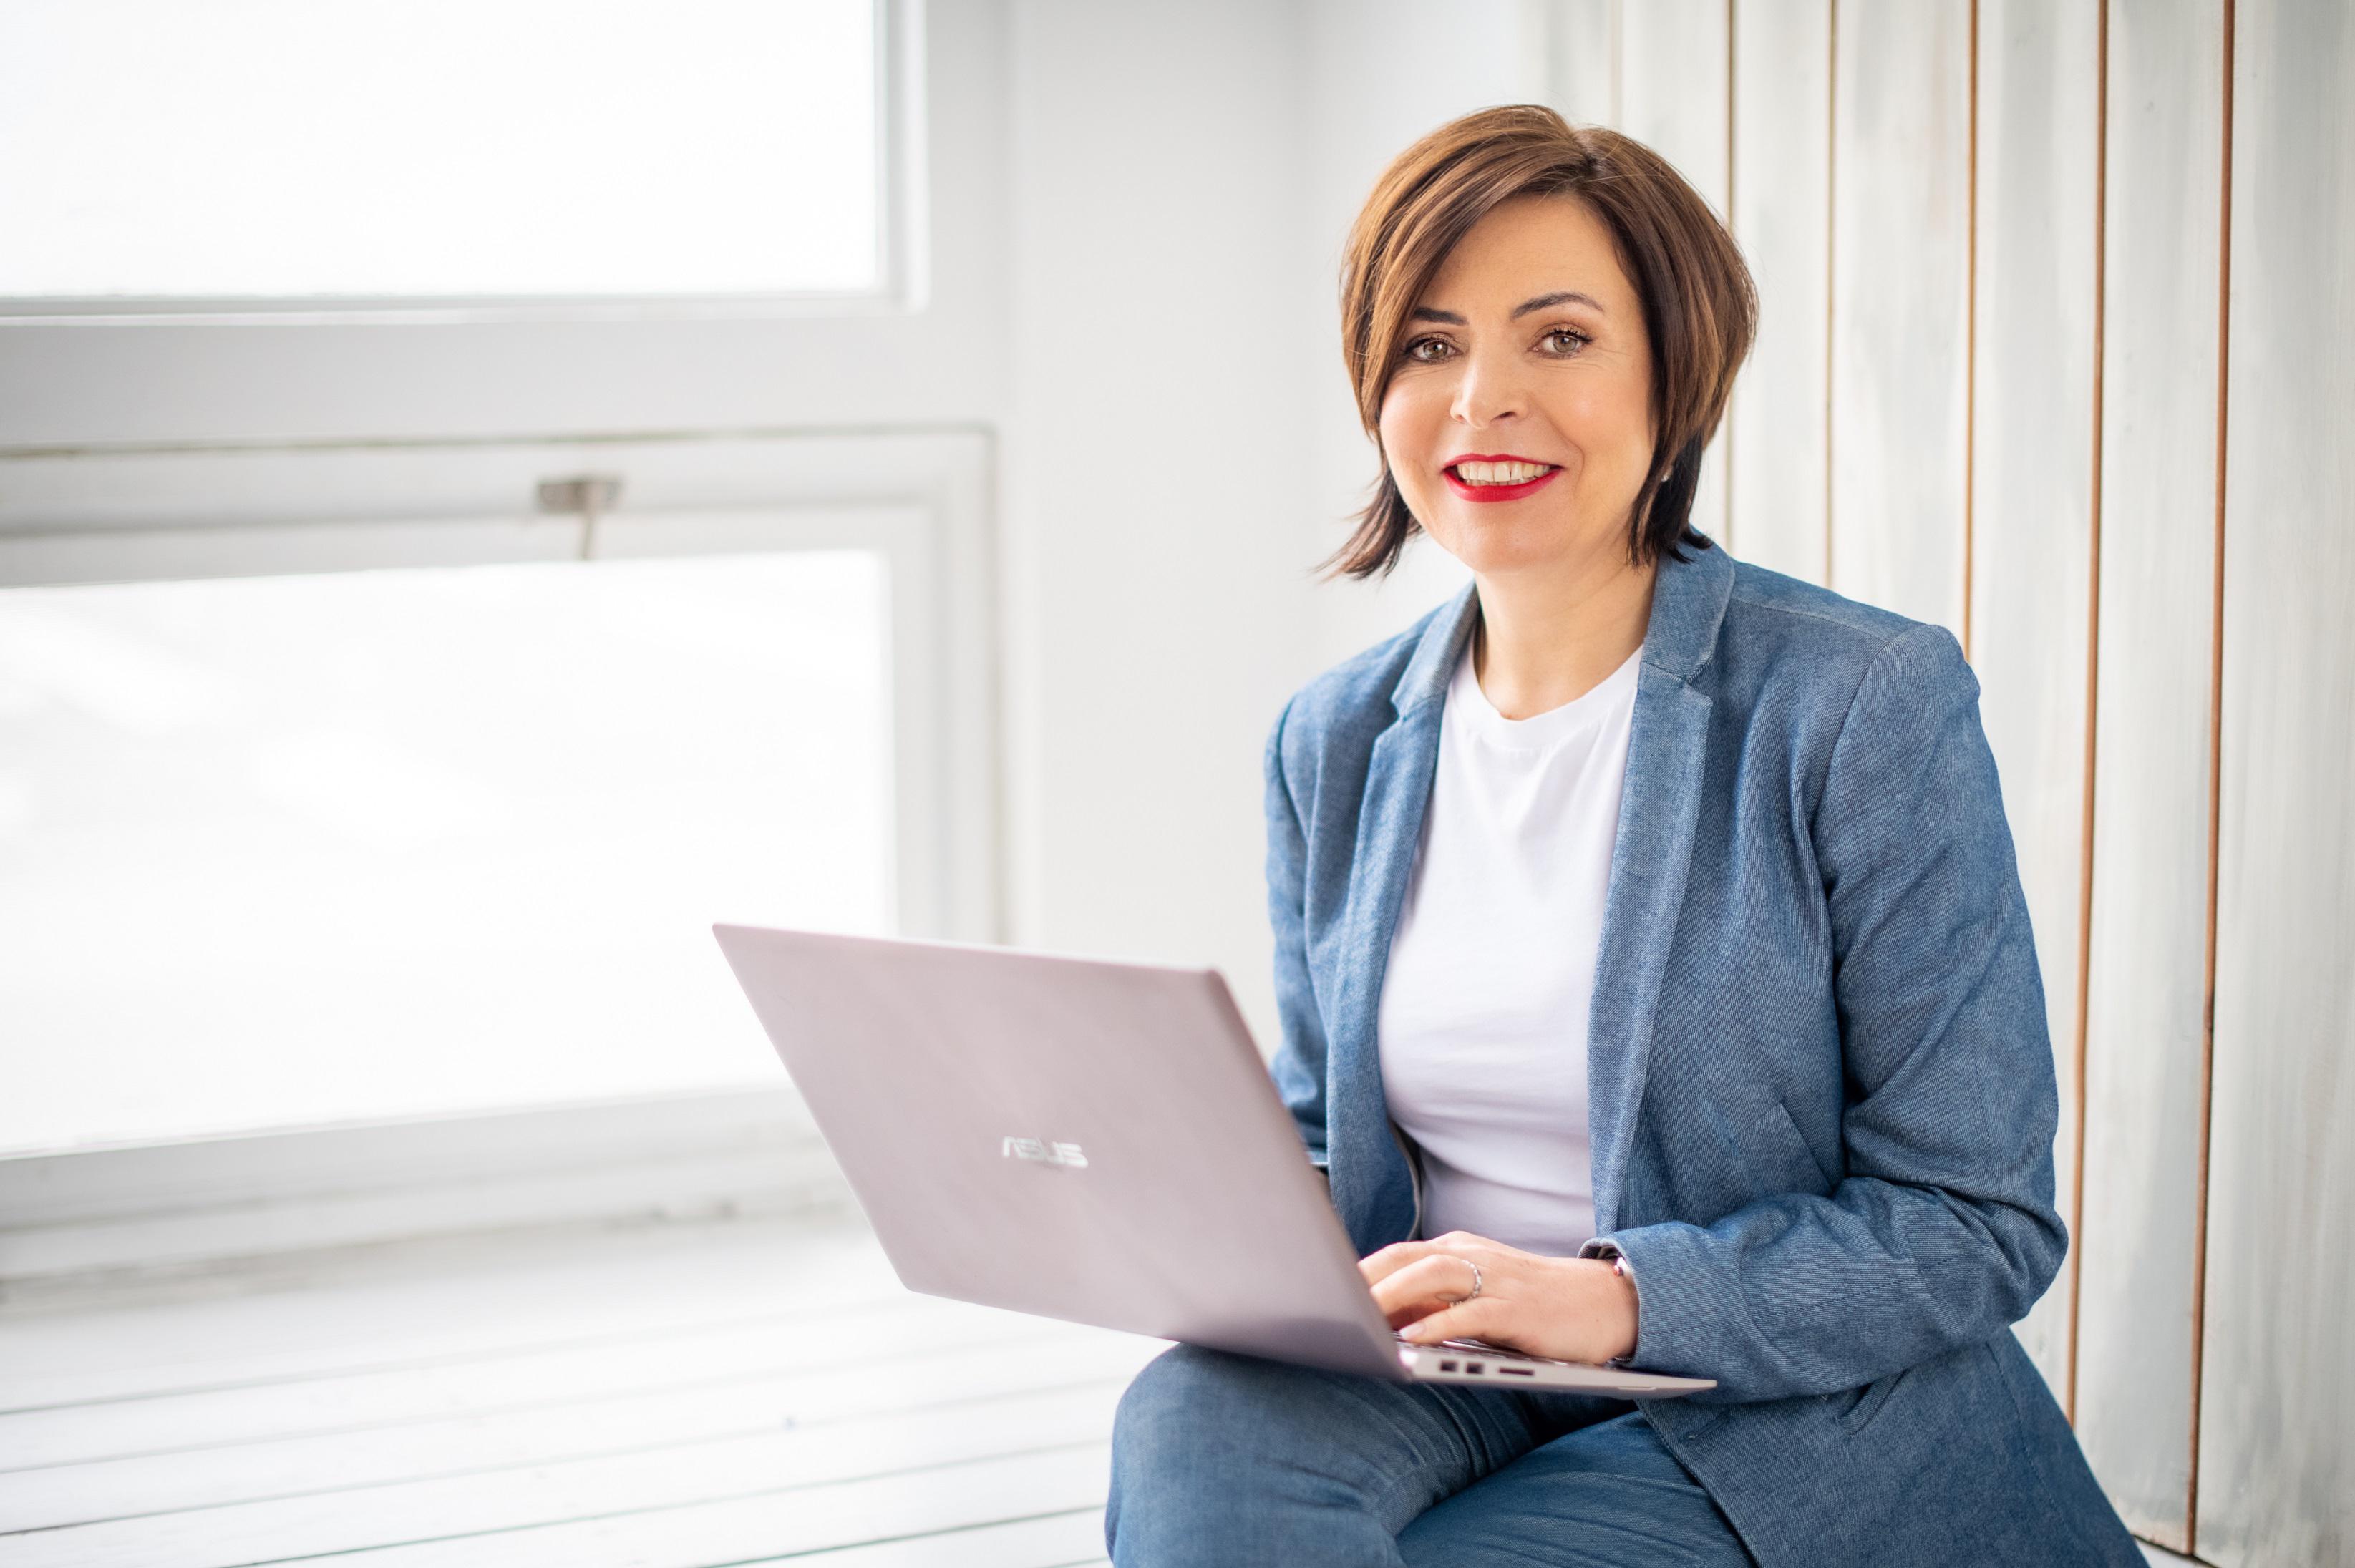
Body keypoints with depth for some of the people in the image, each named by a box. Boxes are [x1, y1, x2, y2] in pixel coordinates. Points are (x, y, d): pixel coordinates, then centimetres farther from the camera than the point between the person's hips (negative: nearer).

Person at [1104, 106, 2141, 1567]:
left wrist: (1619, 1296, -22)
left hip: (1784, 1413, -4)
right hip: (1442, 1390, 4)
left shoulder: (1874, 707, -9)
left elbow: (1979, 1224, -9)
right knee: (1194, 1429, -28)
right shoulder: (1334, 744, 8)